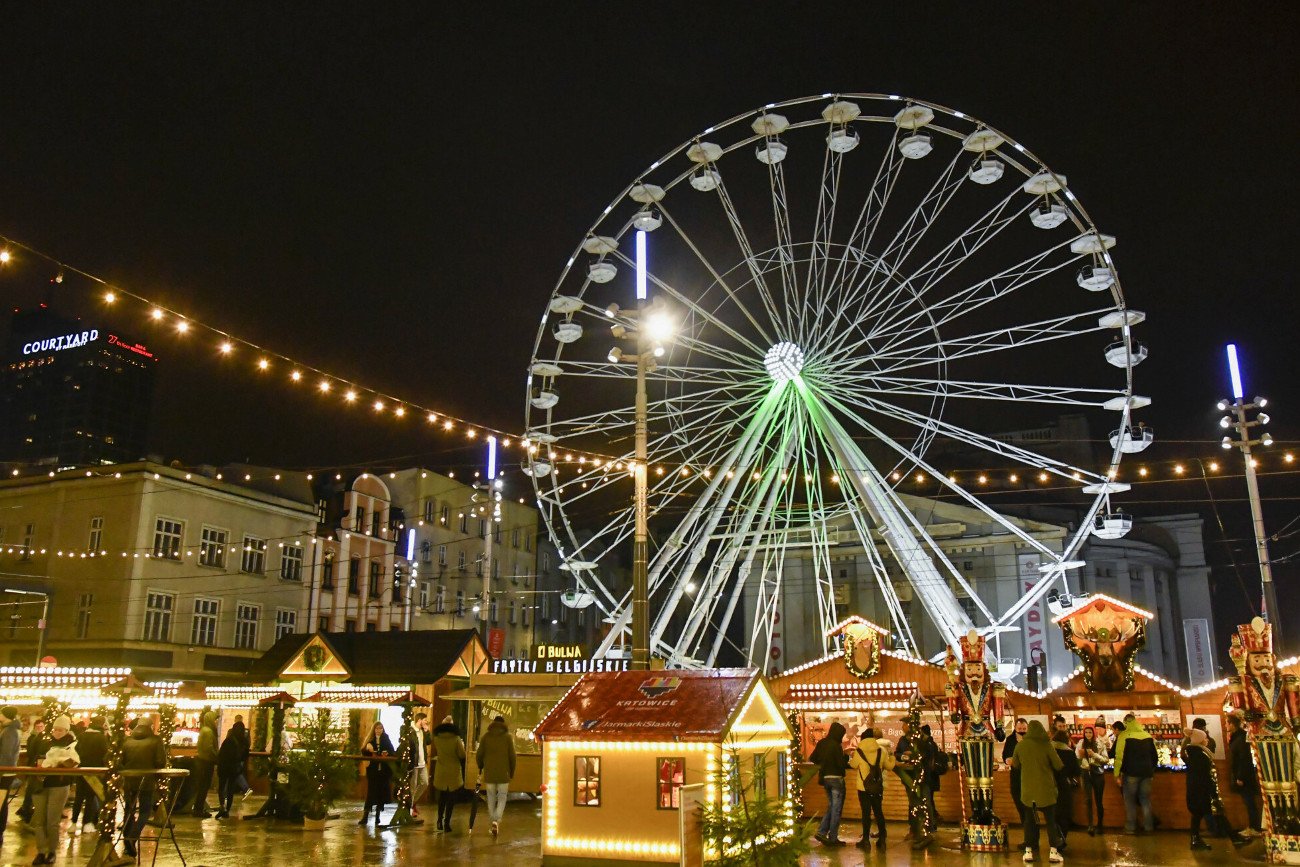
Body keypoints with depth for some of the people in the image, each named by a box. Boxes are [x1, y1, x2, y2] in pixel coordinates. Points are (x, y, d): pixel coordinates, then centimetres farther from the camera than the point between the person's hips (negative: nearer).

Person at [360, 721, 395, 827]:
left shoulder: (386, 740, 8)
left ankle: (377, 817, 13)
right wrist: (367, 747, -24)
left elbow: (393, 752, 5)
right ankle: (365, 817, 0)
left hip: (384, 770, 1)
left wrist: (387, 753, -16)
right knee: (371, 792, -4)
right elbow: (363, 752, -3)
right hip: (372, 770, -1)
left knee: (381, 792, 3)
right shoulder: (370, 740, 6)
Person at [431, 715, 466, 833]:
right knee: (451, 798, 6)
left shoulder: (437, 738, -6)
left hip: (441, 772, 3)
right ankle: (447, 823, 4)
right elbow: (462, 755, -12)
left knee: (442, 796, 20)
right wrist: (462, 746, 9)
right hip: (454, 772, -3)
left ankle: (440, 820, 17)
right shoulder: (456, 739, -15)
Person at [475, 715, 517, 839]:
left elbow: (479, 755, 1)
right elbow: (512, 756, -2)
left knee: (491, 798, 13)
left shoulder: (486, 737, 3)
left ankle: (493, 822, 14)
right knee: (502, 798, 7)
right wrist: (512, 772, 10)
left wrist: (480, 768, 19)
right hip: (503, 773, -1)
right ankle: (497, 821, -12)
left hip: (489, 773, 1)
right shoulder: (508, 737, -1)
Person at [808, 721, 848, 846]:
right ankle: (833, 838, 6)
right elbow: (841, 764, -18)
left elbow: (812, 759, 10)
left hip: (825, 778, 7)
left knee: (831, 806, 19)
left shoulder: (821, 743, 4)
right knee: (836, 809, 3)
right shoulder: (836, 745, -18)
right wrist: (847, 759, 0)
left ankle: (821, 832, 10)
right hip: (836, 778, -7)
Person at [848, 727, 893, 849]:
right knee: (878, 812, 13)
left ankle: (866, 840, 4)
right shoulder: (881, 751, -3)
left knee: (866, 812, 3)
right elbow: (889, 766, 9)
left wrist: (851, 757, 25)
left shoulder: (859, 752, -9)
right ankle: (882, 839, 13)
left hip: (864, 787, -3)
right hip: (878, 787, 3)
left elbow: (853, 765, 5)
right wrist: (892, 756, 27)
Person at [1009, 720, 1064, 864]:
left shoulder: (1020, 745, -6)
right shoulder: (1046, 745, -13)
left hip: (1027, 789, 2)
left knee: (1029, 820, 12)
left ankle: (1029, 852, 11)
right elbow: (1059, 766, -7)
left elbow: (1015, 764, 9)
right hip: (1046, 788, -2)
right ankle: (1053, 852, 9)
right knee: (1051, 820, 10)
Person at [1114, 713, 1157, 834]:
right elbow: (1154, 755, 13)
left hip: (1130, 773, -4)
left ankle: (1131, 827, 5)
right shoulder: (1148, 736, 7)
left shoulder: (1124, 736, -10)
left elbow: (1120, 756, -14)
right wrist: (1152, 771, 23)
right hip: (1146, 773, 4)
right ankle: (1149, 827, 14)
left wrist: (1117, 774, -10)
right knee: (1146, 800, 13)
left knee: (1130, 801, 5)